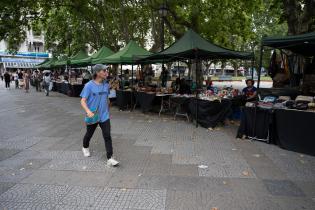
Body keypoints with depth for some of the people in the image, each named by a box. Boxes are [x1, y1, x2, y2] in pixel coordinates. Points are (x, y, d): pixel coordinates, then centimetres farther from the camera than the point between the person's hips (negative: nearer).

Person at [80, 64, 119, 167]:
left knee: (107, 136, -6)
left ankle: (110, 159, -3)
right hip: (93, 116, -2)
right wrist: (88, 111, -35)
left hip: (104, 116, 3)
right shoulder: (89, 85, -14)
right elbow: (83, 101, -17)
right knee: (89, 134, 20)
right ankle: (85, 148, 51)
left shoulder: (106, 85, 1)